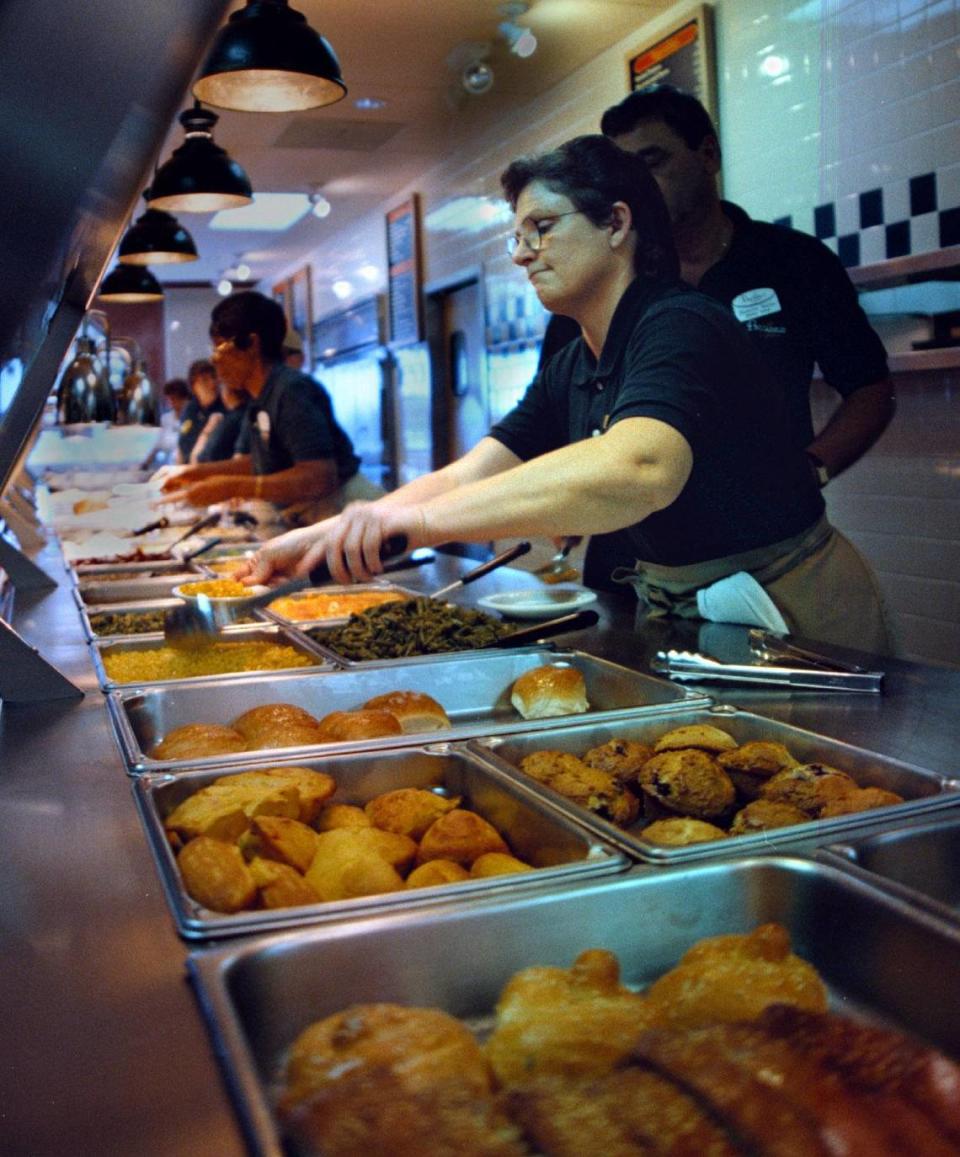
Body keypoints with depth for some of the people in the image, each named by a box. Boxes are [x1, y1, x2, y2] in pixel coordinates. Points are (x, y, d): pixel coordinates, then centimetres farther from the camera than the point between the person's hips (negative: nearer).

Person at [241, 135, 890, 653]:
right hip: (676, 616, 8)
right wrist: (322, 537, -10)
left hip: (790, 619, -7)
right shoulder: (570, 373, 7)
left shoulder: (680, 326, -21)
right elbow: (464, 478, 2)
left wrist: (419, 520, -46)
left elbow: (639, 470, -42)